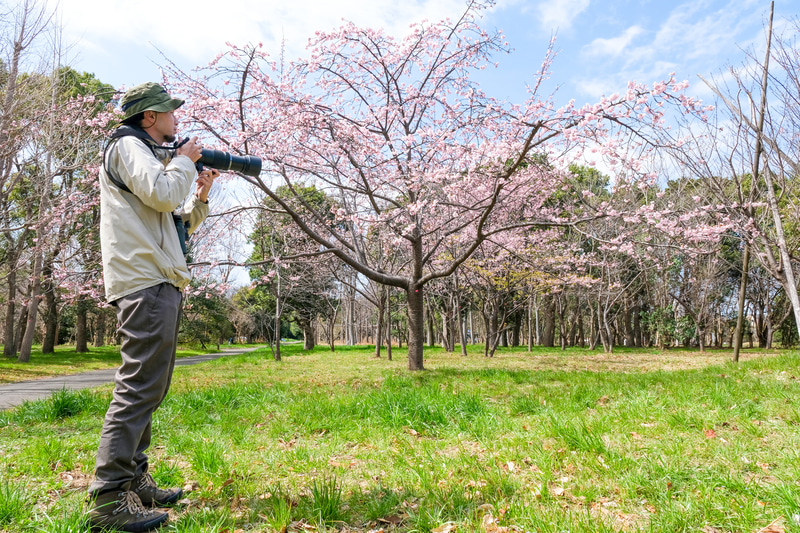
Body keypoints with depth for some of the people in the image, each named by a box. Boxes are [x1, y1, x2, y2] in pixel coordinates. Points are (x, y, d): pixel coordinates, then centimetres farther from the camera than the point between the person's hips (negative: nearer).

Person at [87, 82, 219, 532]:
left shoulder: (153, 156, 29)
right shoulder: (128, 145, 1)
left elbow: (181, 224, 29)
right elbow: (162, 194, -18)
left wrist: (201, 196, 13)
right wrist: (184, 160, -1)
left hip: (161, 284, 10)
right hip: (146, 280, -10)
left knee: (150, 388, 11)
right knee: (140, 385, -14)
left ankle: (134, 480, 20)